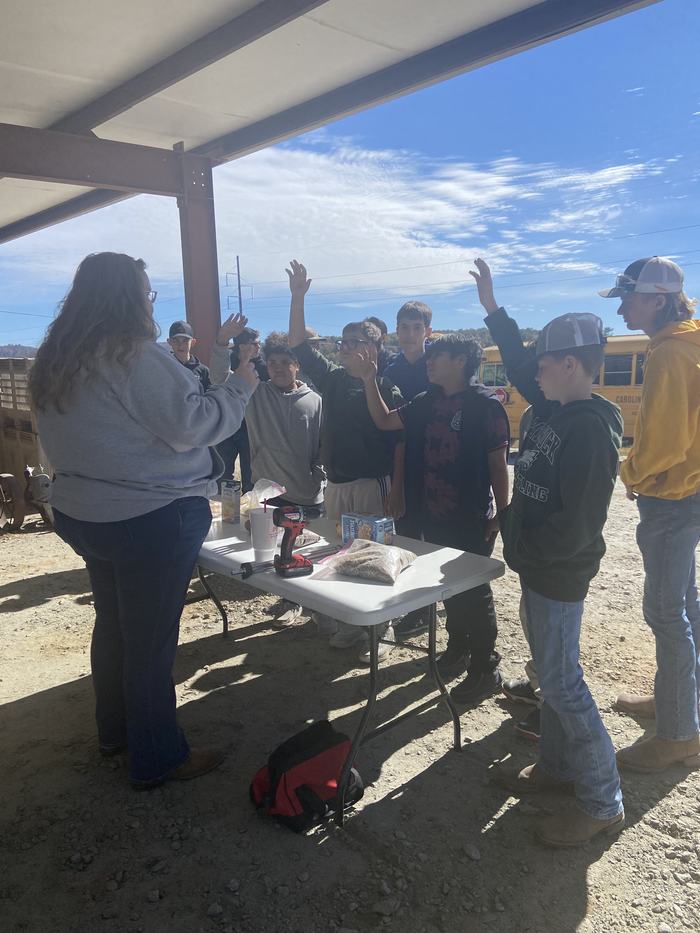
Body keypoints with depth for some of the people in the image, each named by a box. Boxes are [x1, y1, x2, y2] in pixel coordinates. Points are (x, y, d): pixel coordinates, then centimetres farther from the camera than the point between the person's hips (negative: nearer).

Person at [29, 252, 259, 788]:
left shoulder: (56, 362, 8)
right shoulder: (134, 355, -21)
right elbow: (190, 424, -22)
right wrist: (240, 386, -9)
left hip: (82, 515, 9)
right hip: (151, 520, -9)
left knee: (113, 623, 22)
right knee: (152, 638, 3)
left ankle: (115, 730, 40)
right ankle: (158, 759, 19)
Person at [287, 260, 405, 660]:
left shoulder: (386, 389, -7)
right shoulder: (332, 379, 9)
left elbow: (399, 443, -9)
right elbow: (299, 344, 7)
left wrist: (396, 490, -14)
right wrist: (298, 297, -1)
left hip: (373, 485, -6)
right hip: (336, 484, 6)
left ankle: (381, 631, 13)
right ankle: (349, 627, 29)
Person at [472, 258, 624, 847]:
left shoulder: (590, 427, -23)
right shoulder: (556, 409, 4)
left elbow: (578, 523, -26)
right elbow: (519, 364, 20)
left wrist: (524, 550, -13)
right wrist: (492, 307, 21)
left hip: (558, 575, -9)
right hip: (539, 567, 9)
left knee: (562, 684, -1)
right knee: (552, 675, 19)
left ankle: (603, 804, 15)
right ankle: (556, 767, 36)